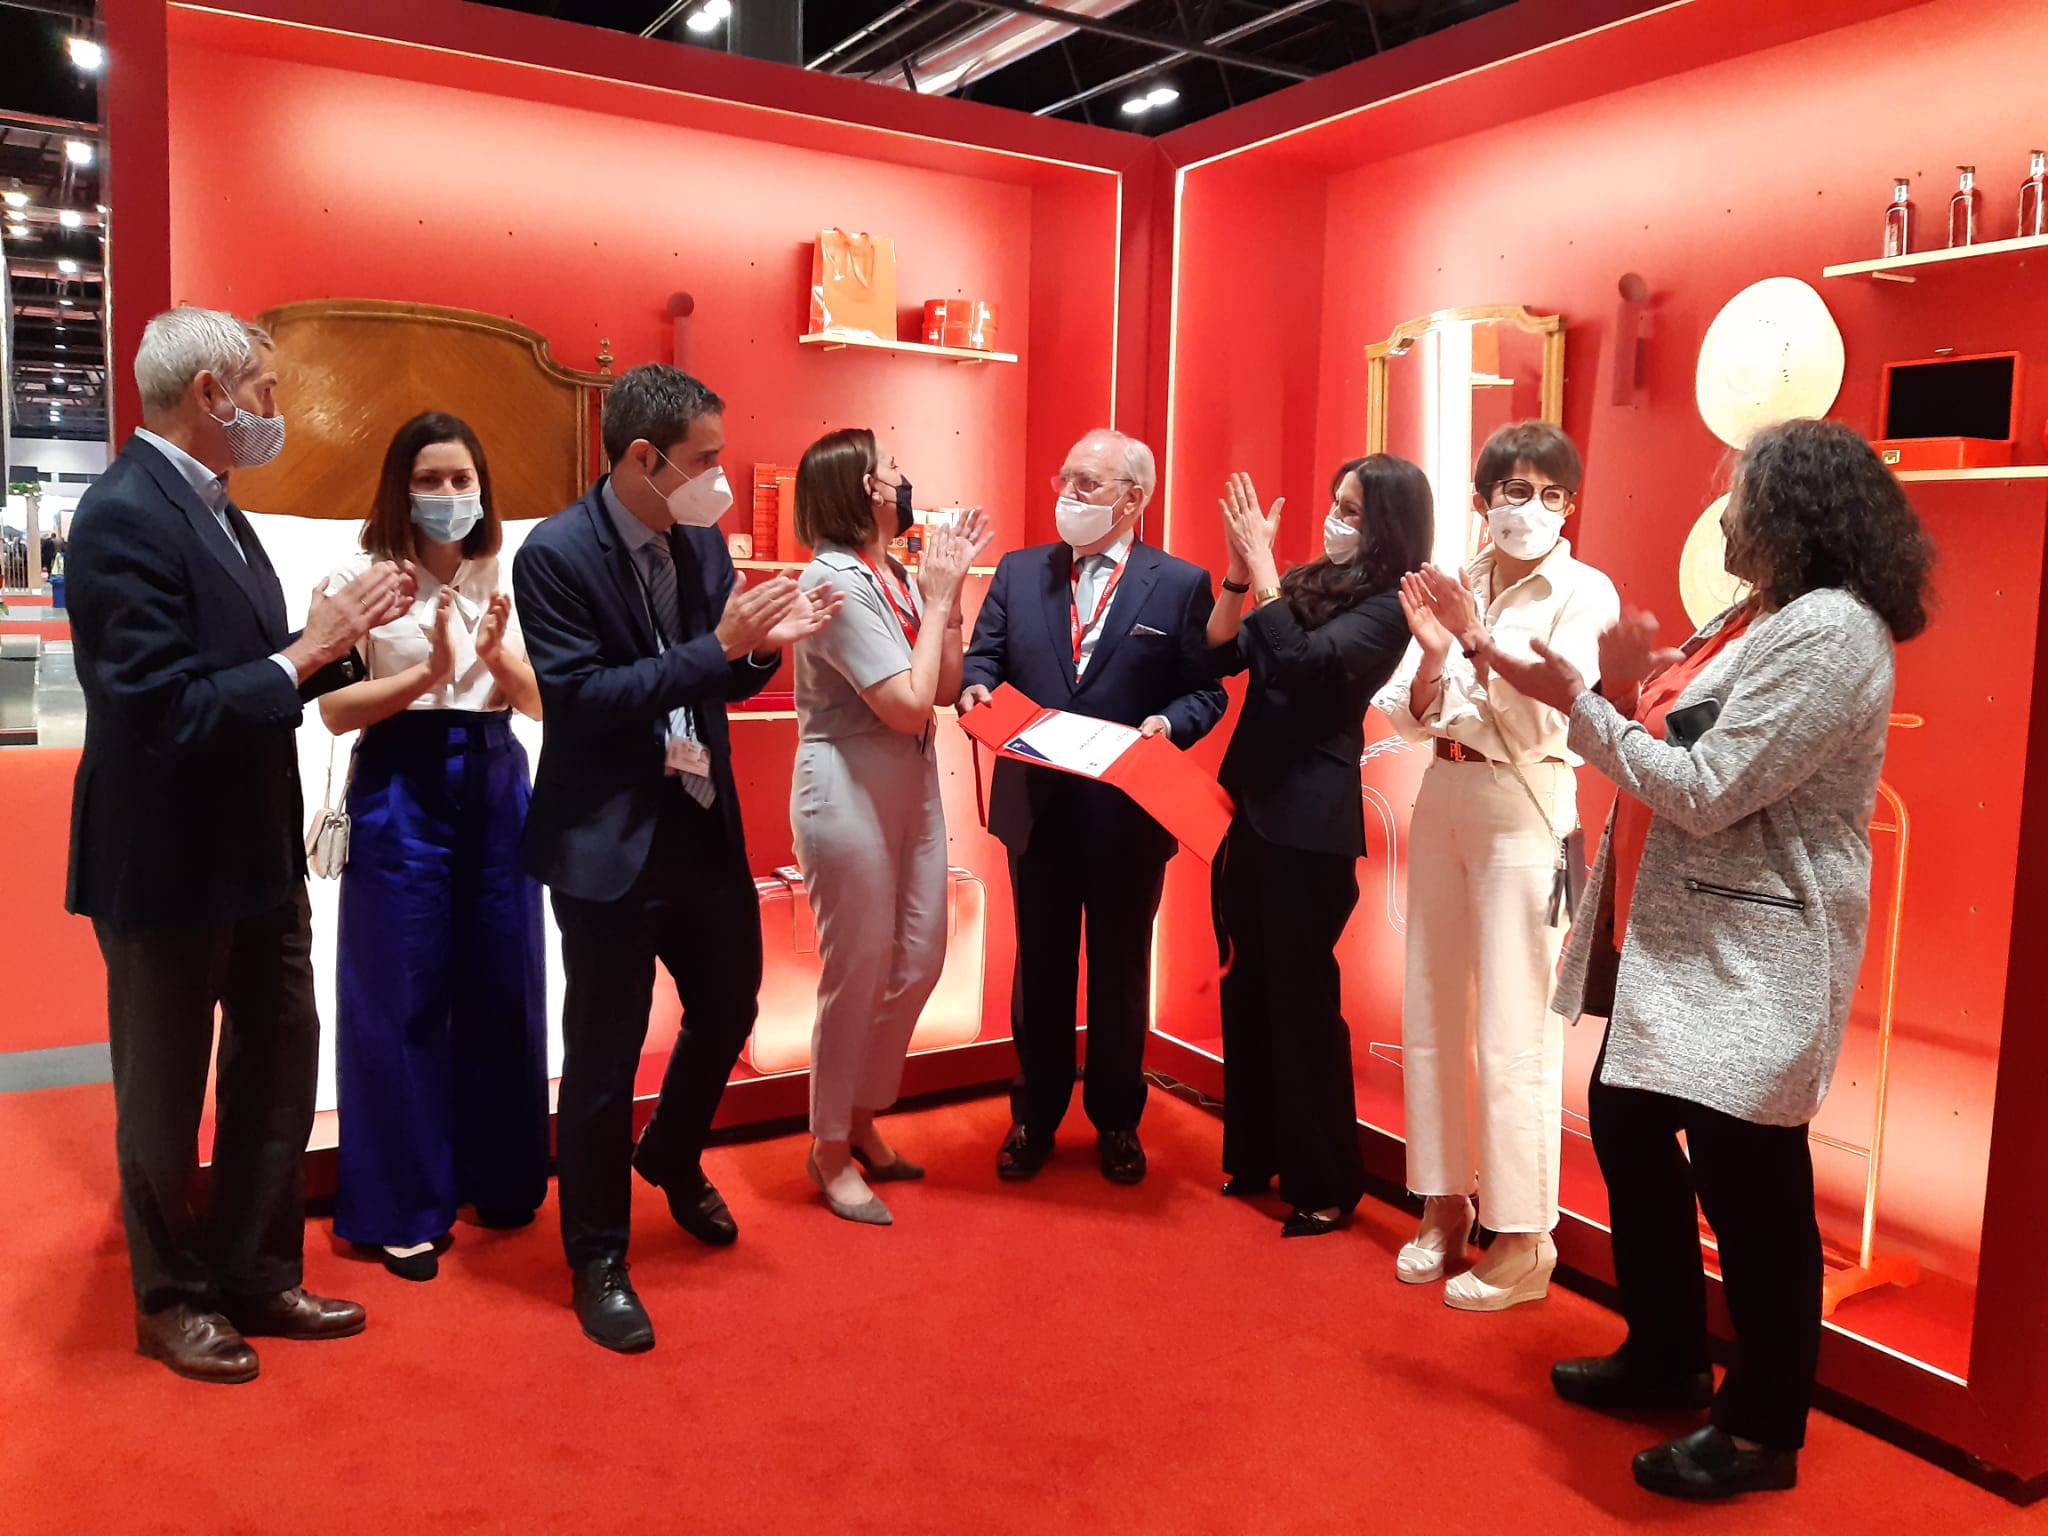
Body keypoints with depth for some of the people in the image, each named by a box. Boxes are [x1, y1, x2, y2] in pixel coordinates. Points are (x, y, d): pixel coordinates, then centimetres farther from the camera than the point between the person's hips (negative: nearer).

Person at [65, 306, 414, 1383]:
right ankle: (172, 1300, 31)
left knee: (279, 1063, 17)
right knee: (166, 1093, 11)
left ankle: (257, 1276, 35)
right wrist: (305, 654, -21)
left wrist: (342, 634, -3)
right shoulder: (124, 516, -20)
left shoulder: (212, 507, 9)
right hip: (167, 862, -9)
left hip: (255, 851, 9)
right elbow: (161, 710, -26)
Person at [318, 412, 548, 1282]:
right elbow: (335, 711, -7)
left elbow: (541, 700, 5)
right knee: (402, 999, 2)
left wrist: (496, 657, -13)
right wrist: (427, 671, -19)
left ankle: (500, 1180, 28)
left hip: (496, 786, 4)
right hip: (400, 792, -4)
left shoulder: (507, 579, 9)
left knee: (503, 991, 10)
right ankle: (400, 1208, 14)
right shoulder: (360, 578, -2)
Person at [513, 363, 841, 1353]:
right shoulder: (555, 555, -15)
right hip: (610, 841, -6)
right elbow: (580, 698, -22)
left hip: (705, 825, 7)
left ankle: (672, 1158, 48)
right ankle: (597, 1259, 25)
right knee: (604, 1054, 5)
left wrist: (762, 645, -11)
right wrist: (719, 647, -26)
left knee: (729, 1006, 19)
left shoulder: (702, 540, 4)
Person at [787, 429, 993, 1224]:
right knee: (857, 977, 2)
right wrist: (935, 602, -11)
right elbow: (908, 705, -19)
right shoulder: (835, 581, -16)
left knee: (917, 964, 14)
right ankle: (830, 1151, 21)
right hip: (848, 795, -8)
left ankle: (862, 1121, 33)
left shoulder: (897, 577, 8)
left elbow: (945, 689, 7)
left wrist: (948, 593, 0)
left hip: (911, 791, 8)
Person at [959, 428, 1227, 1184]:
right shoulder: (1019, 571, 6)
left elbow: (1205, 691, -3)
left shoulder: (1182, 584, -2)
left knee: (1120, 971, 13)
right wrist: (976, 688, -16)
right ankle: (1034, 1115, 31)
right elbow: (983, 656, 6)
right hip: (1037, 806, 2)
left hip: (1129, 814, -2)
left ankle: (1117, 1120, 31)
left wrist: (1169, 724, -22)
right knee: (1040, 967, 14)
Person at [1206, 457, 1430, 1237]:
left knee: (1303, 997, -1)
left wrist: (1261, 564, -18)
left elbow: (1299, 660, -24)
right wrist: (1238, 569, -7)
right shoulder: (1306, 581, 10)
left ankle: (1327, 1185, 13)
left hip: (1313, 820, -7)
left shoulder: (1388, 606, -9)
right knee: (1248, 986, 14)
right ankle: (1253, 1155, 30)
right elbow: (1219, 656, 5)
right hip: (1251, 803, 7)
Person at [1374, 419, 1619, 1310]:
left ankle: (1522, 1243, 10)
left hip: (1524, 808, -6)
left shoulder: (1584, 593, -5)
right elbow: (1410, 718, 4)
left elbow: (1546, 720, -15)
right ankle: (1444, 1206, 27)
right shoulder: (1459, 587, 8)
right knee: (1430, 1016, 12)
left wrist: (1479, 642, -23)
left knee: (1513, 1034, -3)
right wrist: (1433, 656, -14)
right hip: (1443, 799, 6)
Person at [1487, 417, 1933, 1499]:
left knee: (1745, 1179, 0)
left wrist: (1574, 700, -18)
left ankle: (1763, 1429, 20)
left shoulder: (1829, 631, -19)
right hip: (1675, 937, 11)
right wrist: (1633, 692, -4)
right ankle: (1665, 1358, 36)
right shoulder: (1755, 616, 13)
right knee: (1626, 1125, 18)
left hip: (1750, 959, -11)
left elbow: (1709, 793, -23)